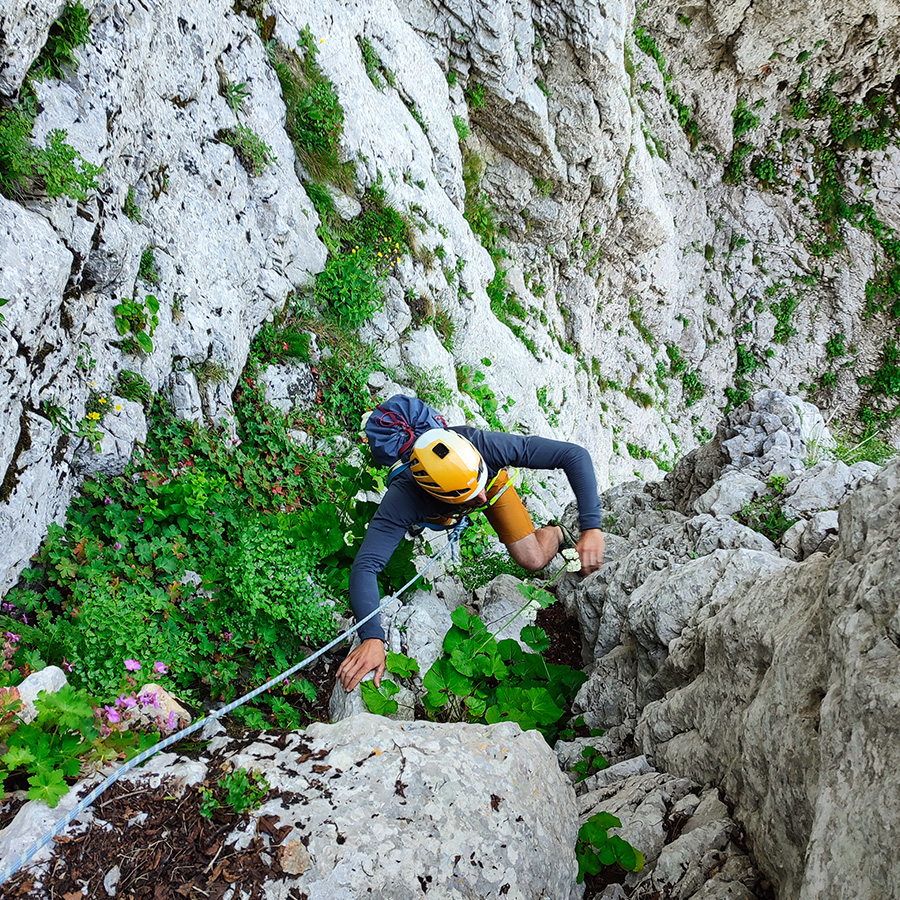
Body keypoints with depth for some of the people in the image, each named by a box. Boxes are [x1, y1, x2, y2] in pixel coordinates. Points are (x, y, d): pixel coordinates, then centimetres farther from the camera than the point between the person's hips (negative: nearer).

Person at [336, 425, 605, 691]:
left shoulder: (488, 446, -46)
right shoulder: (403, 498, -46)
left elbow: (575, 454, -41)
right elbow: (365, 566, -50)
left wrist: (591, 528, -50)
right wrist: (371, 637, -62)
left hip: (494, 481, 0)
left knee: (533, 560, -11)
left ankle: (555, 534, 22)